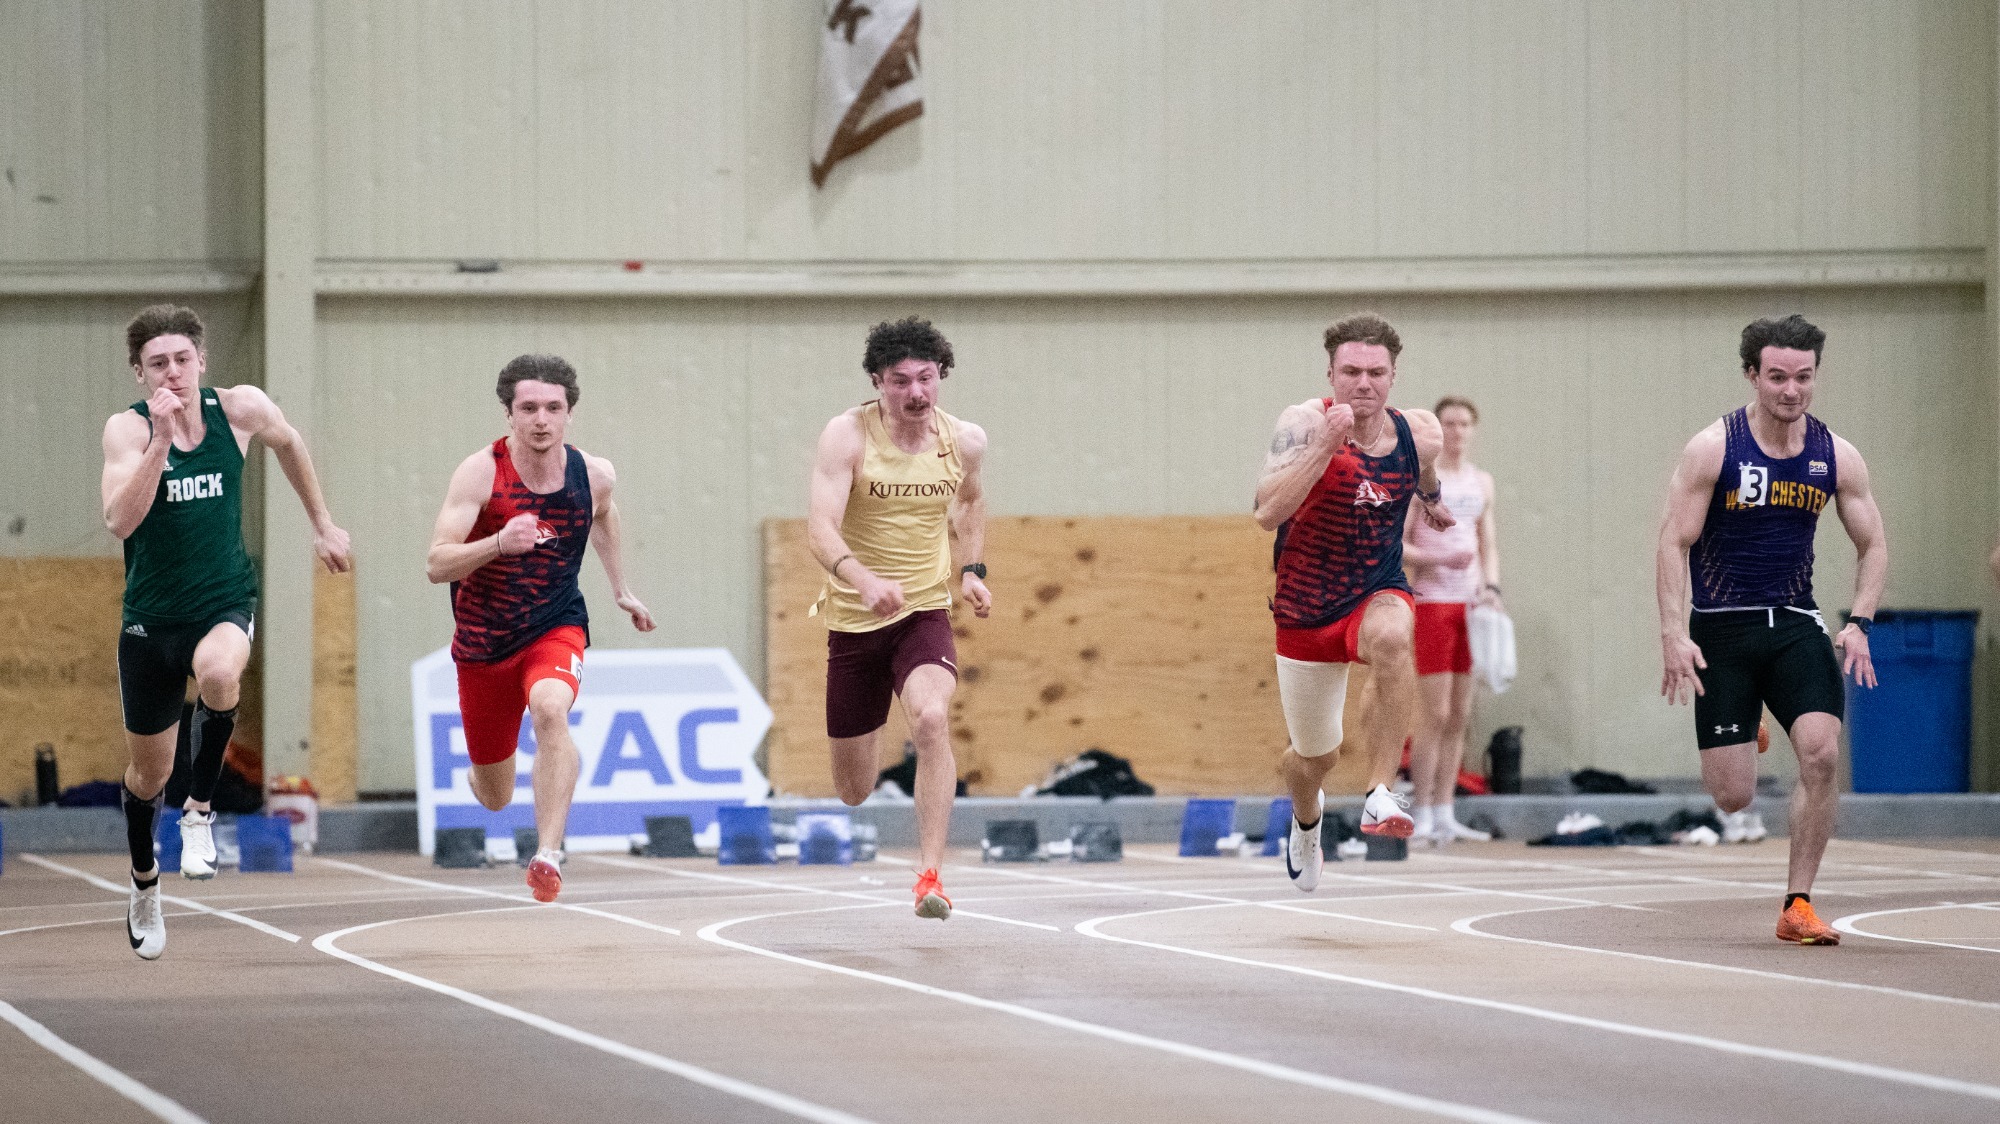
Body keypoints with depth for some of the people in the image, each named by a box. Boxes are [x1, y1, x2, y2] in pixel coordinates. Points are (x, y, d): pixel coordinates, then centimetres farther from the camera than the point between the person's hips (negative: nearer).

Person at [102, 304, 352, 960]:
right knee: (149, 771, 14)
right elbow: (120, 521, -28)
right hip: (151, 616, 0)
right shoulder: (127, 430, -13)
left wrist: (323, 525, 22)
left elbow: (287, 443, 18)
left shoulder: (241, 410, -6)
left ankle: (200, 809, -15)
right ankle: (144, 882, 44)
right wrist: (160, 440, -35)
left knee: (219, 671, -38)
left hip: (225, 603, 0)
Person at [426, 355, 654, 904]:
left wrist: (621, 589, 26)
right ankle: (481, 770, 52)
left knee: (551, 711, -36)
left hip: (556, 627, 0)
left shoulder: (594, 474, -8)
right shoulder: (480, 472, -19)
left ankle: (548, 854, -36)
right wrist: (498, 542, -41)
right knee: (494, 798, 12)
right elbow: (436, 565, -24)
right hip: (483, 638, 0)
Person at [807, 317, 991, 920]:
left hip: (925, 613, 1)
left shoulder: (964, 440, -2)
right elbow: (821, 526, -26)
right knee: (853, 789, 8)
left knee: (931, 719, -31)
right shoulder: (847, 435, -14)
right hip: (854, 620, -1)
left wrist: (972, 567, 9)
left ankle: (929, 875, -29)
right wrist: (863, 579, -44)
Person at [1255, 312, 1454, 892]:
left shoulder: (1420, 434, -7)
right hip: (1306, 609, 0)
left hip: (1379, 593, 0)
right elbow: (1267, 512, -34)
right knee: (1315, 757, 15)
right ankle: (1306, 819, 53)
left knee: (1390, 636, -39)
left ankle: (1380, 795, -36)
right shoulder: (1303, 422, -19)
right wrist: (1324, 446, -40)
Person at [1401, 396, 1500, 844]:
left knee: (1459, 717, 6)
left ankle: (1445, 815, 9)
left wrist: (1491, 586, 1)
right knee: (1434, 715, -9)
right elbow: (1393, 545, -8)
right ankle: (1422, 817, -5)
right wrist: (1440, 558, -22)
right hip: (1432, 602, -6)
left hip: (1469, 605, 6)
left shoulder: (1481, 482, 15)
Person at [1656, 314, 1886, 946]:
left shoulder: (1836, 457, 0)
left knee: (1821, 753, -21)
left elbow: (1873, 546, 10)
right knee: (1733, 799, -4)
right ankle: (1736, 733, 37)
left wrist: (1859, 623, -5)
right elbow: (1675, 543, -7)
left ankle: (1797, 906, -8)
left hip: (1795, 625, 2)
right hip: (1722, 628, -2)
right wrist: (1675, 634, -17)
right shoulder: (1713, 449, -9)